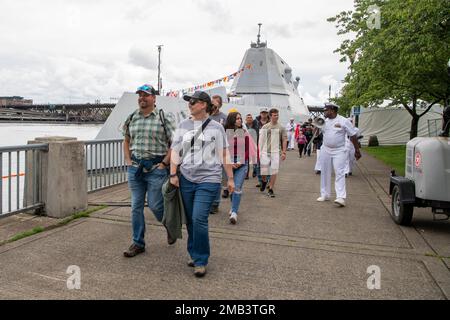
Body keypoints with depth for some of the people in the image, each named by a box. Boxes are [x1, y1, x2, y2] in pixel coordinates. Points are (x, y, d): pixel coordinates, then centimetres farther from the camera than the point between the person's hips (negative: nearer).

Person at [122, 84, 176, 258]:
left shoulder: (164, 118, -5)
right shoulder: (132, 118, 10)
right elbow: (126, 141, 20)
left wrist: (164, 163, -11)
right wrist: (128, 161, 9)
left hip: (156, 168, -5)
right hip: (135, 168, 5)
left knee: (155, 205, -1)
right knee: (136, 206, 8)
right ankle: (138, 243, 20)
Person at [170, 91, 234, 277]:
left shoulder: (216, 127, 2)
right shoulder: (183, 125, 9)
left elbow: (224, 154, 5)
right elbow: (175, 151, 9)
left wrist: (230, 179, 5)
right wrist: (173, 174, -1)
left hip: (208, 179, -4)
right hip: (186, 179, 4)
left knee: (199, 219, -12)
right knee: (190, 220, 10)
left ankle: (201, 261, 4)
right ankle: (194, 254, 28)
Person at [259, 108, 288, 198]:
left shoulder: (281, 128, 5)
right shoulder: (265, 127, 5)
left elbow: (284, 140, 5)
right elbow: (261, 140, 6)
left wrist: (284, 152, -2)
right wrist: (260, 151, 2)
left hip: (276, 152, 0)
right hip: (266, 151, 0)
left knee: (274, 171, -2)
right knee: (264, 169, 0)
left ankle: (270, 190, 9)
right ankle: (264, 181, 33)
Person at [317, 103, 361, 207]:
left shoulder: (344, 121, -8)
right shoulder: (324, 121, 6)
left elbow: (353, 135, -4)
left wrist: (357, 150, -3)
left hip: (339, 151, -5)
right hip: (325, 150, 5)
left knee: (339, 173, -11)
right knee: (325, 173, 9)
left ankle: (341, 197, -15)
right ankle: (325, 195, 21)